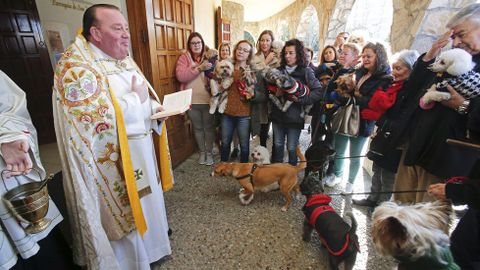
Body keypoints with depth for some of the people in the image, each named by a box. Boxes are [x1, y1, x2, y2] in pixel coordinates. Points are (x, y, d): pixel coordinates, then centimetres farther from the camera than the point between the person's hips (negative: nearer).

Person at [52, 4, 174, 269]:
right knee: (125, 212, 11)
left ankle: (150, 244, 50)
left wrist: (156, 107, -5)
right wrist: (137, 98, -18)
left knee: (147, 200, 24)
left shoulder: (123, 59, 9)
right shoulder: (75, 66, -18)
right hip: (113, 159, -8)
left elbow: (144, 99, 16)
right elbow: (100, 119, -28)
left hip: (142, 150, 8)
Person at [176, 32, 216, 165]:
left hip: (208, 100, 0)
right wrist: (200, 68, -22)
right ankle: (201, 151, 34)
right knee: (197, 128, 15)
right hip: (191, 101, 0)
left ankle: (209, 152, 29)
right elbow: (180, 76, -15)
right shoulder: (184, 58, 1)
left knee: (208, 127, 11)